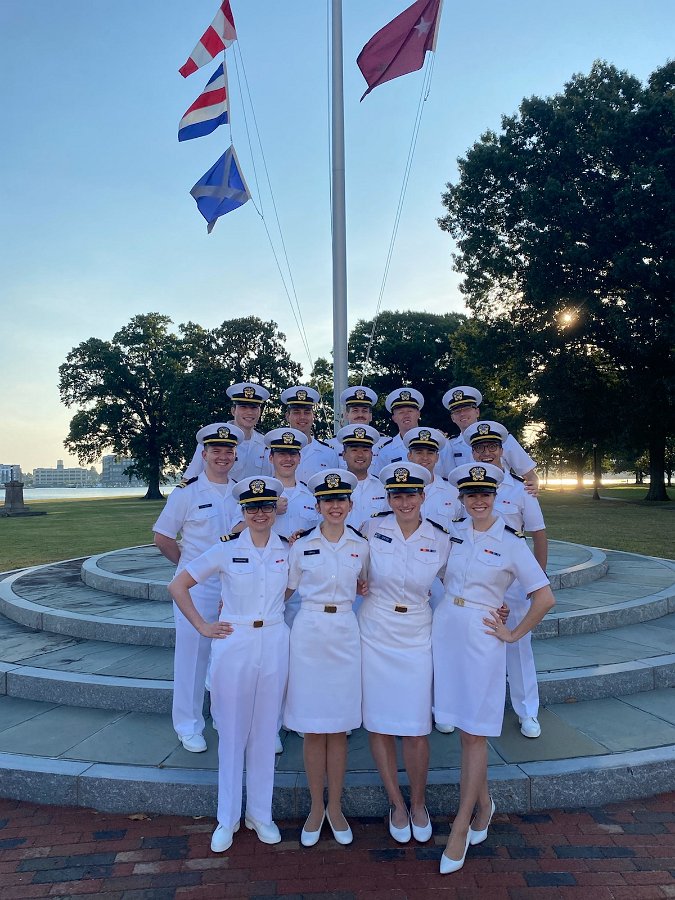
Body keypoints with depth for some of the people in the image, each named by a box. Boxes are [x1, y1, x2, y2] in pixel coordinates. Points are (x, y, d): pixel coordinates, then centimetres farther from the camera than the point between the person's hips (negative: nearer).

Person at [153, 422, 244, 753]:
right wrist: (189, 565, 1)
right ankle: (189, 726, 21)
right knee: (193, 652, 4)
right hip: (196, 587, -4)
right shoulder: (187, 491, -6)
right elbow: (162, 537, -1)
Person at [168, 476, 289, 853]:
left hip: (274, 644, 2)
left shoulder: (288, 550, -1)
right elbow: (178, 585, -2)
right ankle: (228, 818, 27)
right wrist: (202, 626, -4)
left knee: (265, 731, 12)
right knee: (232, 732, 9)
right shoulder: (226, 549, -6)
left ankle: (261, 814, 30)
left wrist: (270, 608, 3)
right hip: (234, 644, -1)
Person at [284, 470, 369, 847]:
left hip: (345, 633, 1)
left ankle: (335, 806, 27)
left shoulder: (361, 545, 3)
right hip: (309, 631, -1)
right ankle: (316, 807, 25)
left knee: (339, 726, 9)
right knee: (313, 727, 7)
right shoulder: (302, 545, 0)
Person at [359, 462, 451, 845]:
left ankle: (418, 803, 28)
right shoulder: (372, 527, -6)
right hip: (374, 636, 1)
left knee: (415, 730, 3)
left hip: (416, 638, 0)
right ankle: (397, 803, 29)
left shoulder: (440, 539, -5)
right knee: (379, 724, 8)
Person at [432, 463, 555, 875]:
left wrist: (513, 635, -5)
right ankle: (484, 803, 34)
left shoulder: (511, 543, -8)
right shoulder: (452, 533, 4)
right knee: (465, 727, 14)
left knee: (474, 733, 3)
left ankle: (461, 826, 14)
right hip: (445, 631, 4)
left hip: (481, 639, -4)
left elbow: (545, 598, -7)